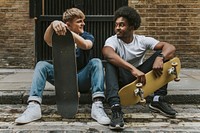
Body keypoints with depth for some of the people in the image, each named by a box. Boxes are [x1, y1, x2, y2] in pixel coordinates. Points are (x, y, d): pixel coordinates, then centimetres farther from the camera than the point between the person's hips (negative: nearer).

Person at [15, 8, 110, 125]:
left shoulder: (87, 36, 2)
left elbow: (85, 45, -26)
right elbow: (48, 40, -23)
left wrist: (68, 31, -43)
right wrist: (53, 25, -45)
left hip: (82, 79, -1)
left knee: (96, 62, -27)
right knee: (41, 65, -20)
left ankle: (97, 106, -42)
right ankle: (34, 107, -35)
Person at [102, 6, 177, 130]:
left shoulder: (143, 40, -5)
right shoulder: (112, 40, -14)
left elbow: (171, 48, -13)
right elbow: (107, 53, -40)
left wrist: (160, 58, -36)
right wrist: (132, 69, -51)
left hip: (140, 77, 3)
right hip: (121, 79, -3)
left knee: (162, 54, -11)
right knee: (111, 63, -33)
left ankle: (158, 99, -16)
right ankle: (116, 109, -47)